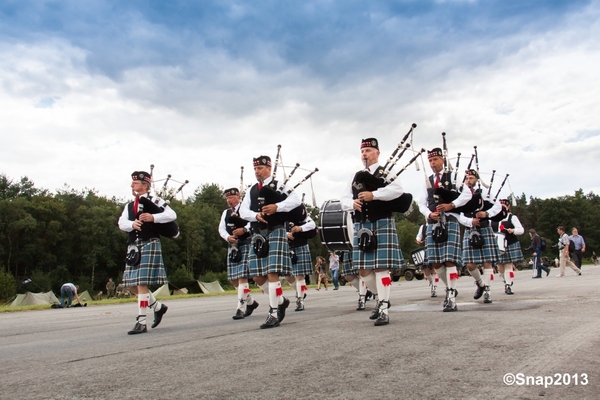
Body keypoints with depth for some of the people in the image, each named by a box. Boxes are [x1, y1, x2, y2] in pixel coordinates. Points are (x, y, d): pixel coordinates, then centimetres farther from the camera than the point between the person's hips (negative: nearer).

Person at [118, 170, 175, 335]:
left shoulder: (155, 201, 3)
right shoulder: (129, 206, 21)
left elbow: (172, 215, -9)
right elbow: (121, 223, 5)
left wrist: (153, 217, -22)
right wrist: (132, 224, -16)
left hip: (149, 244, -7)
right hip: (133, 247, 7)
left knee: (142, 284, -10)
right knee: (131, 284, 7)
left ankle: (141, 322, -3)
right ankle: (158, 307, 25)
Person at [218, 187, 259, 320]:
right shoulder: (226, 212, 18)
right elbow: (221, 228, 9)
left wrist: (244, 229, -26)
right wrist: (228, 237, -11)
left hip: (245, 245, -7)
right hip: (232, 247, 7)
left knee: (242, 276, -11)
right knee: (233, 278, 7)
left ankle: (241, 308, -6)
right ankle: (251, 302, 25)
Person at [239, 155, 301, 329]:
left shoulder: (279, 185, 3)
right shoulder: (252, 190, 18)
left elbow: (296, 200, -11)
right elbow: (243, 211, 7)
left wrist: (276, 207, -24)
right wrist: (256, 215, -13)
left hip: (275, 232, -6)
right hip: (258, 235, 6)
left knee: (272, 273, -11)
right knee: (257, 276, 5)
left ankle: (274, 314, -2)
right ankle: (280, 300, 26)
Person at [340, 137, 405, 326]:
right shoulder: (356, 177, 19)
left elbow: (398, 190, -15)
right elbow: (344, 200, 13)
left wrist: (373, 195, -21)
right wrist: (353, 203, -9)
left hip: (382, 224, -5)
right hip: (361, 226, 6)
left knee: (381, 267, -7)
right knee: (363, 270, 6)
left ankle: (383, 310, -1)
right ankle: (383, 297, 28)